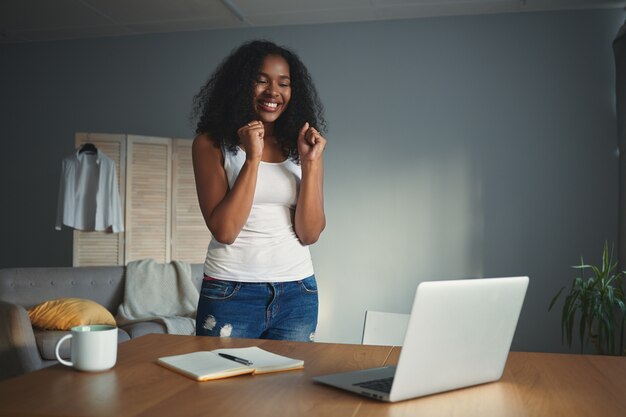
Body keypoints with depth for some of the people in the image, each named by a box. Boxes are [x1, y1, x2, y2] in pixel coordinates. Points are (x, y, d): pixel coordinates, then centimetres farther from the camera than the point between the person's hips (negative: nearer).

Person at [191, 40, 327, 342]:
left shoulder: (301, 146, 6)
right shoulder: (211, 144, -2)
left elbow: (309, 234, -1)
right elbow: (224, 231, -12)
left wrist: (310, 162, -10)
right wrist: (253, 158, -17)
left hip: (297, 293, 3)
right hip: (230, 291, -3)